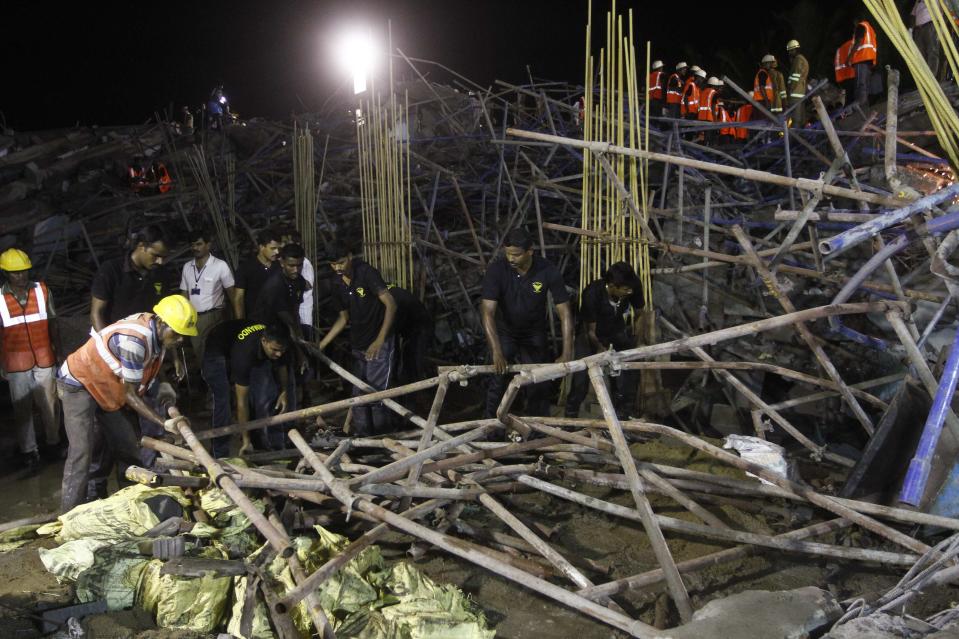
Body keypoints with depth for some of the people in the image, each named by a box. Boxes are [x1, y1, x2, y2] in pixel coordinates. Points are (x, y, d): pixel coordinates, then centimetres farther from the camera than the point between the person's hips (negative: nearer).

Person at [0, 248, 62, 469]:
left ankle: (53, 442, 29)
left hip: (44, 360, 1)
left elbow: (53, 325, 4)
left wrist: (59, 354, 5)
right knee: (22, 409, 8)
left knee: (49, 404, 12)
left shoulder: (42, 291, -4)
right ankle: (29, 450, 19)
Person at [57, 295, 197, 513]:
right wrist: (164, 423, -25)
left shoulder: (154, 328, -10)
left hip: (108, 388, 9)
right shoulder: (135, 341, -35)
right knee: (82, 452, -17)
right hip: (79, 383, -9)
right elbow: (130, 395, -26)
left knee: (128, 448, 9)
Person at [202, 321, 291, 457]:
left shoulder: (277, 343, -27)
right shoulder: (244, 353, -43)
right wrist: (246, 440, -34)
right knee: (222, 399, -22)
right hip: (218, 351, -5)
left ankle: (266, 447, 1)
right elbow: (241, 402, -37)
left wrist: (284, 391, -6)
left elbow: (281, 364, 2)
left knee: (267, 393, -10)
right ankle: (219, 455, -13)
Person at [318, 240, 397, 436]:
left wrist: (380, 340, -26)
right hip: (358, 346, 8)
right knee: (358, 394, 12)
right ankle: (362, 437, 23)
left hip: (379, 345, -7)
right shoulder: (339, 285, 6)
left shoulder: (367, 273, -16)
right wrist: (321, 344, 9)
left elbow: (391, 304, -21)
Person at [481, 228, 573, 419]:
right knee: (498, 382, -9)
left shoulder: (547, 271, -22)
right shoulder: (496, 270, -25)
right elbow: (488, 312, -30)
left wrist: (567, 354, -27)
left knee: (539, 386, 2)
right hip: (504, 332, -1)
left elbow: (564, 312, -20)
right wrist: (496, 351, -42)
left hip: (534, 335, 1)